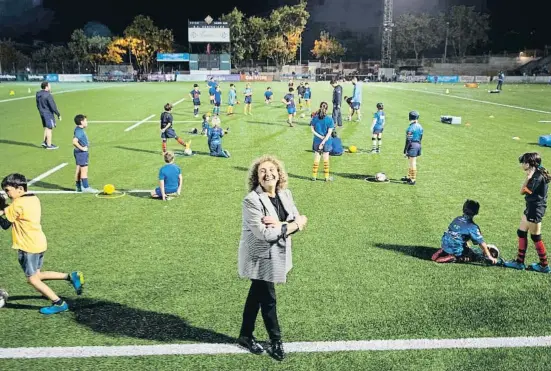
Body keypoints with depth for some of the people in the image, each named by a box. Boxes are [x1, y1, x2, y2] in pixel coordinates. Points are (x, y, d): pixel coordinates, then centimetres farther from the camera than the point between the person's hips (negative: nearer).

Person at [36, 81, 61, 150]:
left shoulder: (38, 94, 7)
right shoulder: (48, 95, -20)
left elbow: (38, 105, 16)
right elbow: (53, 106, -20)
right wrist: (58, 114, -12)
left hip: (42, 113, 8)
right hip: (48, 113, -8)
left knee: (46, 127, 21)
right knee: (49, 128, 0)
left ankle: (44, 142, 23)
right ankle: (49, 145, 6)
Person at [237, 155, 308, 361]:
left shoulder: (285, 194, 0)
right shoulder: (252, 201, -22)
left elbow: (300, 220, -4)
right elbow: (263, 233, -28)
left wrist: (279, 224, -23)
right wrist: (292, 225, -19)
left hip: (277, 254, 7)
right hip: (260, 257, -7)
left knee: (256, 295, 20)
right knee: (268, 299, 6)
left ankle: (246, 336, 37)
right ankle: (276, 341, 27)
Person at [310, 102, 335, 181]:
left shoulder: (315, 118, -5)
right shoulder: (329, 119, -12)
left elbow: (312, 129, -5)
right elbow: (329, 133, -15)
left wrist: (320, 136, -8)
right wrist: (323, 141, -15)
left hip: (317, 141, 2)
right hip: (327, 142, -2)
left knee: (316, 159, 12)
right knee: (326, 159, 10)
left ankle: (314, 176, 17)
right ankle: (326, 177, 16)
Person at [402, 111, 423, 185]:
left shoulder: (411, 128, -18)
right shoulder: (420, 127, 7)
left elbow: (408, 140, -19)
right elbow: (420, 138, 13)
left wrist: (405, 150, -14)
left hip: (412, 146, -8)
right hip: (418, 145, 8)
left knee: (412, 163, -1)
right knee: (411, 162, 19)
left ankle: (413, 180, 5)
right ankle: (409, 177, 31)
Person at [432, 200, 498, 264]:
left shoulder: (457, 219, 9)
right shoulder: (472, 227, -11)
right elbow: (482, 243, -10)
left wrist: (467, 247, 33)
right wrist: (490, 257, -4)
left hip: (445, 246, 7)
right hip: (456, 251, -7)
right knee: (479, 256, 8)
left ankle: (443, 252, 11)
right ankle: (454, 259, -8)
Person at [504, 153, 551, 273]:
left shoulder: (537, 177, -21)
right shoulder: (536, 174, 9)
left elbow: (523, 191, -16)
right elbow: (524, 191, 4)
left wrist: (528, 177, -17)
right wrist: (529, 177, -5)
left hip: (535, 209, -10)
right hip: (531, 207, 10)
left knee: (535, 237, 2)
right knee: (521, 233, 14)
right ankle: (519, 262, 22)